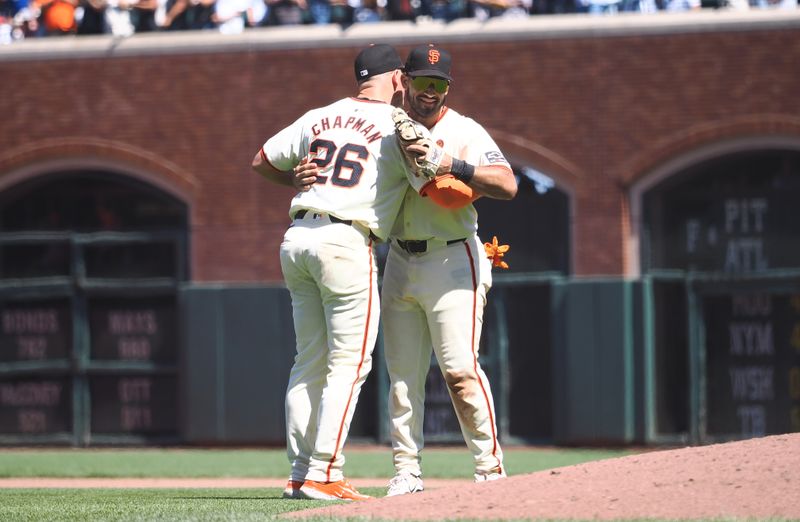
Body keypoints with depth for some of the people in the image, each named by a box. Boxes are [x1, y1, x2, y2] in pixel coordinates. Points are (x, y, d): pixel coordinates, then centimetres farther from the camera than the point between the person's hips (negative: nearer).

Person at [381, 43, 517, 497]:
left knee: (460, 369, -14)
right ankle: (407, 472, 9)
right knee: (402, 374, 5)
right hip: (400, 263, 5)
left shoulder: (465, 132, -7)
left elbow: (508, 185, -19)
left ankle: (491, 469, -10)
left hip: (452, 261, -5)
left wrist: (454, 165, -31)